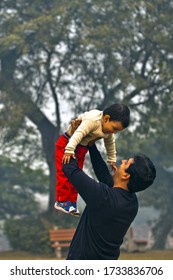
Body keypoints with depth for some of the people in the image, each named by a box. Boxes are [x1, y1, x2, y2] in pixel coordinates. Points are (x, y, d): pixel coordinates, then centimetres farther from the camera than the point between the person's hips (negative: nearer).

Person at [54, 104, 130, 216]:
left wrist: (112, 160, 21)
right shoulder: (92, 120, -34)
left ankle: (72, 202, 9)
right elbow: (78, 134, -46)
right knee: (64, 173, -10)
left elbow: (110, 144, 14)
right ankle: (61, 201, -5)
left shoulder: (109, 132, -5)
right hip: (67, 144, -8)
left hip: (82, 148, 8)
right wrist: (69, 151, -55)